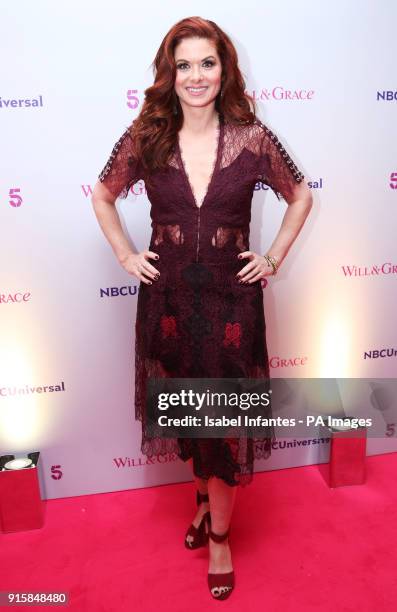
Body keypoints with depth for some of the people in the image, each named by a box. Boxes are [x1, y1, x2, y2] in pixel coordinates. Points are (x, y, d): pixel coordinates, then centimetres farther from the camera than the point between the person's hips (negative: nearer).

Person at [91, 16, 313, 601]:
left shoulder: (252, 138, -4)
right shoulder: (144, 138, -1)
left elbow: (300, 195, 10)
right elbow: (103, 196, 13)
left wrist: (275, 256, 2)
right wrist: (126, 255, 4)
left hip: (231, 296, -1)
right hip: (168, 296, 2)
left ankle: (219, 534, 30)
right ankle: (206, 498, 45)